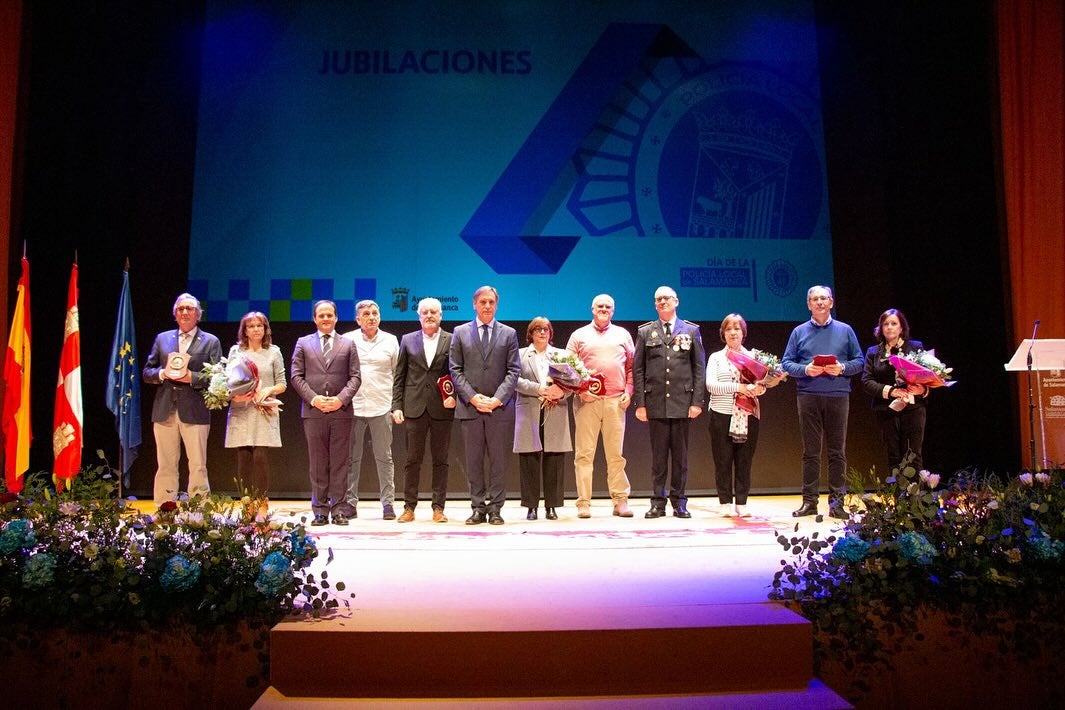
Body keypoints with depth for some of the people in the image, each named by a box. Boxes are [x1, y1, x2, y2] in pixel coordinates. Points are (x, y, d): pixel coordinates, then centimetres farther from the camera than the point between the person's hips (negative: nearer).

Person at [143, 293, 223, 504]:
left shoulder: (210, 342, 7)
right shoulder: (162, 338, 16)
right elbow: (146, 372, 15)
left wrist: (192, 377, -15)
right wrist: (162, 373, -5)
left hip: (195, 413, -3)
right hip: (164, 412, 3)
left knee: (198, 466, -1)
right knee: (165, 466, 7)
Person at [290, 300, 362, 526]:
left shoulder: (348, 344, 12)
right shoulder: (303, 343, 12)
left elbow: (355, 376, 5)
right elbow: (296, 376, 5)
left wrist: (341, 399, -11)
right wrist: (313, 398, -9)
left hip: (341, 411, 0)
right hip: (313, 411, 0)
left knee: (339, 462, 2)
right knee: (318, 463, 3)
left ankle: (338, 509, 6)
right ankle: (320, 510, 9)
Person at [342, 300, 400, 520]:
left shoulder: (390, 341, 8)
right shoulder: (347, 340, 4)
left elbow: (397, 374, 11)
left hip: (382, 407, 0)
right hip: (353, 406, 0)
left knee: (384, 457, 3)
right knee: (352, 457, 5)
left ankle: (388, 502, 9)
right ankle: (350, 502, 14)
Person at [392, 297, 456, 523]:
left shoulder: (452, 341, 5)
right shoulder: (408, 340, 10)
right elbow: (399, 377, 8)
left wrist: (454, 396, -11)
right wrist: (396, 406, 1)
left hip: (442, 409, -1)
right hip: (414, 409, 1)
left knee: (440, 460, 4)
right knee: (412, 460, 5)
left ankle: (438, 507, 11)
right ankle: (409, 507, 12)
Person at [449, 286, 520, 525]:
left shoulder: (508, 333, 8)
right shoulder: (460, 332, 9)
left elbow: (513, 371, 2)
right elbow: (455, 370, 3)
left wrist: (498, 398, -11)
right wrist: (473, 397, -9)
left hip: (499, 407, 0)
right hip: (470, 407, 1)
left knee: (498, 460, 3)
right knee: (474, 461, 4)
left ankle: (495, 509, 9)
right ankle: (478, 508, 12)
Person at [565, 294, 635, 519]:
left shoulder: (622, 334, 16)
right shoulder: (579, 335, 11)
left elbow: (631, 366, 14)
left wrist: (628, 391, 1)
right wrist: (580, 390, -6)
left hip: (616, 401, 1)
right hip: (587, 400, -1)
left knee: (616, 454, 2)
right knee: (584, 453, -2)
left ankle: (620, 500, 7)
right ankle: (583, 503, 2)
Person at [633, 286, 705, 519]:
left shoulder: (691, 331, 9)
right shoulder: (645, 332, 9)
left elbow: (699, 368, 6)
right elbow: (638, 369, 6)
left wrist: (697, 401, -3)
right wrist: (640, 402, -2)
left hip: (682, 402, 0)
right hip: (655, 402, 0)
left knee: (680, 454, 4)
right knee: (658, 454, 3)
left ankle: (679, 502, 12)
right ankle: (658, 502, 9)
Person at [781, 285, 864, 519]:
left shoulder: (845, 331, 10)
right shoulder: (799, 332, 9)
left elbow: (859, 361, 9)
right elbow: (786, 363, 6)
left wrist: (842, 368, -10)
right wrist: (805, 370, -12)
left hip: (838, 396, 0)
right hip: (808, 396, 0)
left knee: (837, 451, 2)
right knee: (810, 451, 3)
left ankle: (836, 501, 8)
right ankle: (809, 501, 8)